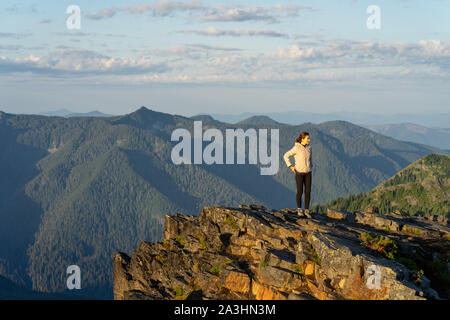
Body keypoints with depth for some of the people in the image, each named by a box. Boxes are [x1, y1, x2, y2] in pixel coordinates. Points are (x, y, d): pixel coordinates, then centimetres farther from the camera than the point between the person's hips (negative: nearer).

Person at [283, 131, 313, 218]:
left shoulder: (308, 147, 2)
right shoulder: (296, 148, -16)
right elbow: (286, 156, -11)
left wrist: (310, 166, 14)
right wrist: (290, 166, -13)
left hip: (308, 172, 5)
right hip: (299, 172, -5)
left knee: (308, 191, 0)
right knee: (300, 191, 0)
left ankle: (306, 210, 8)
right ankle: (299, 208, 20)